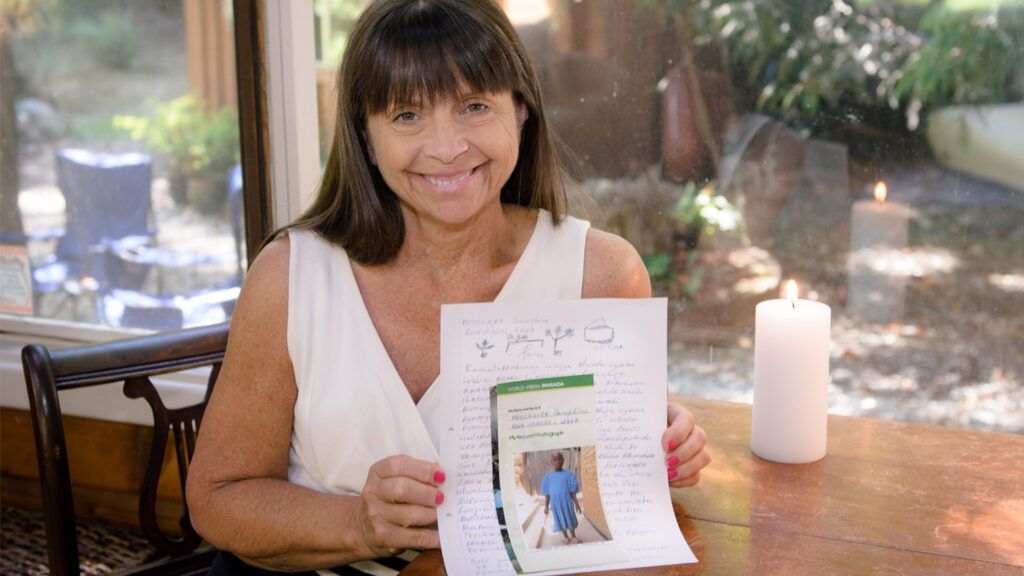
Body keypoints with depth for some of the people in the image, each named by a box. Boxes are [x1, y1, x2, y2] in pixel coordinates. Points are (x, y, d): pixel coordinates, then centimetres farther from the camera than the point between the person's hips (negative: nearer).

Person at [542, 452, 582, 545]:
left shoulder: (568, 474, -4)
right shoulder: (547, 476, -1)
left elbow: (572, 491, 0)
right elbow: (547, 493, 3)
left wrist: (576, 504, 1)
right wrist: (546, 506, 3)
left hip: (567, 501, 0)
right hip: (555, 502, 0)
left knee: (570, 518, 9)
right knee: (560, 518, 10)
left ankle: (573, 536, 27)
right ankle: (565, 536, 29)